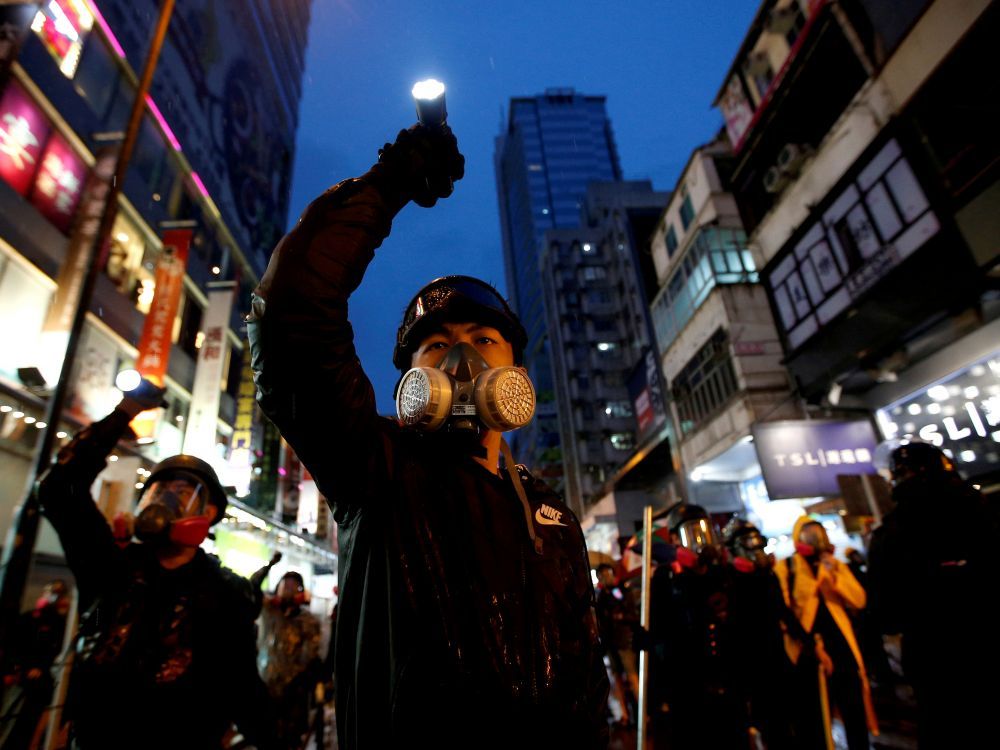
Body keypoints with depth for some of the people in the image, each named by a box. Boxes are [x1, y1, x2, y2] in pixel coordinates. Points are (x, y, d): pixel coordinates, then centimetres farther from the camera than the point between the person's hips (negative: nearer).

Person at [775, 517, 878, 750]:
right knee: (814, 716, 8)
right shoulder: (784, 568, -4)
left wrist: (835, 574, -14)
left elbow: (859, 600, -1)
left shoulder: (836, 565, 10)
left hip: (842, 645, 3)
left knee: (856, 711, 11)